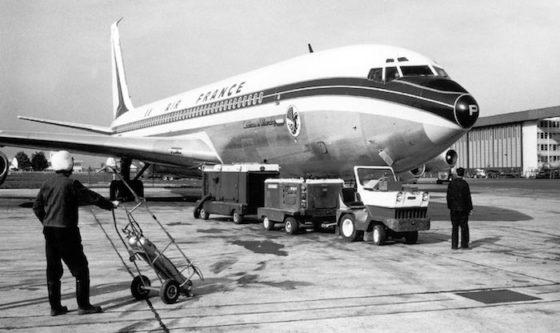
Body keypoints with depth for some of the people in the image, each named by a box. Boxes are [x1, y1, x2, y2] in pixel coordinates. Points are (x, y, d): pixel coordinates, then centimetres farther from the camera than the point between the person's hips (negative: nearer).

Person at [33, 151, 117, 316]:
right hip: (66, 231, -7)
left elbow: (36, 207, 13)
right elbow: (92, 197, -9)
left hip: (49, 230, 7)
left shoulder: (47, 184, 7)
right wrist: (110, 205, 5)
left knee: (53, 270, 13)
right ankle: (83, 305, 6)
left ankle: (55, 307, 18)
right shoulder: (71, 184, -13)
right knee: (80, 268, 4)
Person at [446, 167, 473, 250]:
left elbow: (448, 196, 3)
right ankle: (464, 244, 8)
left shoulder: (451, 183, -1)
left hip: (454, 209, 3)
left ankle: (454, 245, 5)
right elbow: (468, 197, -7)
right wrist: (470, 208, -1)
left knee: (454, 227, 7)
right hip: (463, 208, -2)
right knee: (464, 227, 7)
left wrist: (449, 207, 10)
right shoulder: (464, 184, -10)